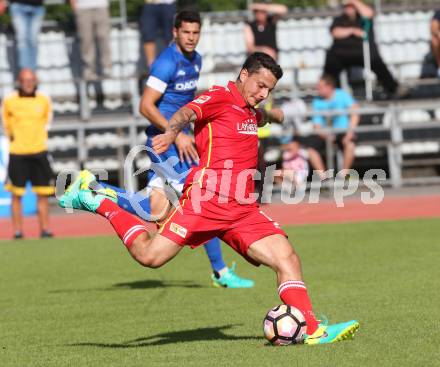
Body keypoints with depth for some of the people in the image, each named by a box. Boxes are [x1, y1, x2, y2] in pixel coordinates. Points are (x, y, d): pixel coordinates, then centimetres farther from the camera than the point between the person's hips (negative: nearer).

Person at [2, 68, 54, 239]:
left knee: (43, 193, 1)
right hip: (17, 153, -1)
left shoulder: (44, 100, 1)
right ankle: (18, 231, 6)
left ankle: (45, 229, 7)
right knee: (16, 194, 0)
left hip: (39, 152, 2)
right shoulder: (9, 101, -4)